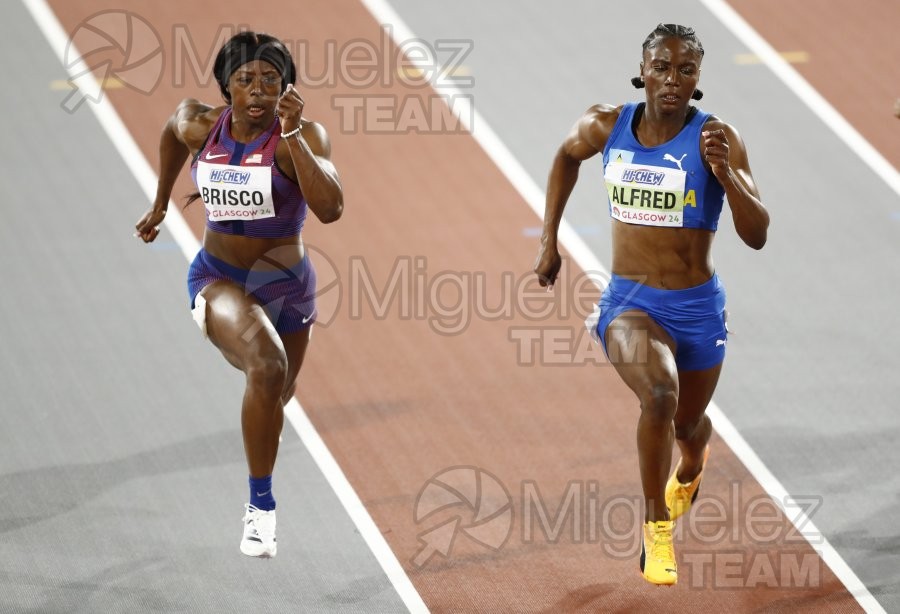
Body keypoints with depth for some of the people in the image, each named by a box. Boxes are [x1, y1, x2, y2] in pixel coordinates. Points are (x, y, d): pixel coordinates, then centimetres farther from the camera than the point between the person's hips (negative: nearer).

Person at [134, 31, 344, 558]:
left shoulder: (304, 135, -19)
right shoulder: (200, 126, -10)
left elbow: (330, 208, -35)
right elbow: (172, 132, 16)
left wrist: (292, 136, -40)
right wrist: (161, 204, 23)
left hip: (286, 285, 1)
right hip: (217, 278, -1)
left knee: (275, 396, 25)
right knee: (266, 364, -33)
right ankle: (261, 507, -22)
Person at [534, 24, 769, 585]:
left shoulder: (717, 138, -14)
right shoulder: (606, 126, -7)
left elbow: (757, 235, -17)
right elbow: (568, 156, 18)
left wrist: (725, 174, -32)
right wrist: (549, 239, 16)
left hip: (697, 307, 0)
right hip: (628, 302, 0)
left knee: (687, 423, 22)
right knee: (660, 394, -30)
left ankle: (691, 466, 63)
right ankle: (656, 527, -12)